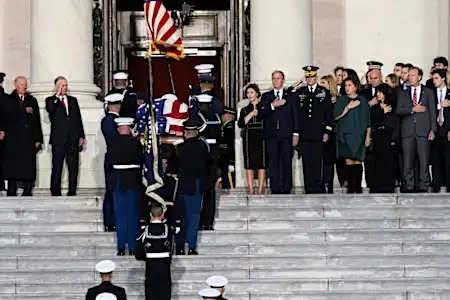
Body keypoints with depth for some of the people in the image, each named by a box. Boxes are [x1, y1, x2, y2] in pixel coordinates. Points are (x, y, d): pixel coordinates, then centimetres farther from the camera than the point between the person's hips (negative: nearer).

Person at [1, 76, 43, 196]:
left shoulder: (32, 100, 17)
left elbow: (37, 120, 12)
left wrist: (38, 139, 6)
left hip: (29, 138, 2)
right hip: (13, 138, -2)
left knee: (28, 166, -5)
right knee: (12, 165, -6)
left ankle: (27, 191, -2)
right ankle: (11, 192, -3)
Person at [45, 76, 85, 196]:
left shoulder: (73, 100, 17)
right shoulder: (51, 100, 5)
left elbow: (78, 119, 15)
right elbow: (49, 109, -19)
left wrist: (81, 136, 8)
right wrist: (57, 95, -14)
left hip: (73, 140, 4)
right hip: (58, 140, -4)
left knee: (74, 167, 3)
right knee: (57, 168, -3)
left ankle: (72, 192, 7)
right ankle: (55, 193, 1)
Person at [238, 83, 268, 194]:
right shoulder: (245, 110, 14)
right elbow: (240, 124, 0)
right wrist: (251, 114, -6)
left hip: (261, 138, -2)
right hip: (249, 138, 2)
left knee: (262, 164, -3)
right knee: (249, 165, -1)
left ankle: (260, 189, -1)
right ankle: (251, 190, 1)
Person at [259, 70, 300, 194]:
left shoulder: (291, 96, 11)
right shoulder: (266, 96, 14)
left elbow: (295, 116, 8)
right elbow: (261, 114, 3)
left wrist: (295, 134, 0)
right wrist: (272, 106, -12)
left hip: (287, 135, -1)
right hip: (272, 134, 1)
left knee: (287, 163, -3)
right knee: (273, 163, -2)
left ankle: (286, 189, 1)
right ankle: (275, 190, 0)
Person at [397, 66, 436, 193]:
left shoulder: (428, 92, 12)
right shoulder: (403, 94, 16)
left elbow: (432, 112, 8)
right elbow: (399, 111, 4)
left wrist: (432, 130, -1)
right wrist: (413, 109, -10)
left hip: (423, 130, -1)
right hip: (407, 131, 1)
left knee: (424, 159, -3)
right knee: (408, 160, -2)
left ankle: (423, 186, 1)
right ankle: (408, 186, 1)